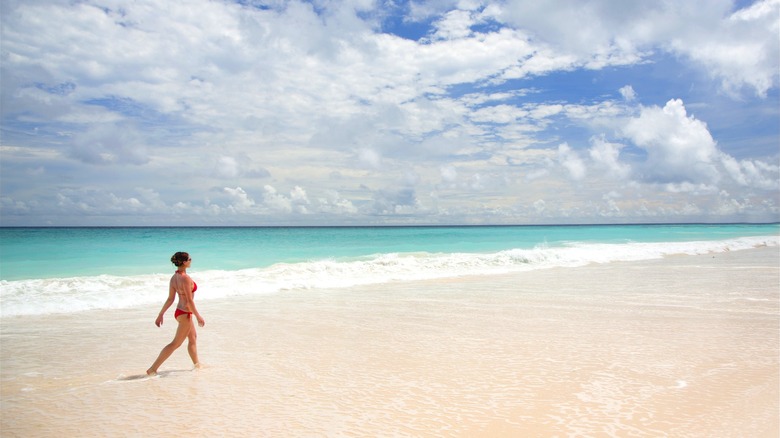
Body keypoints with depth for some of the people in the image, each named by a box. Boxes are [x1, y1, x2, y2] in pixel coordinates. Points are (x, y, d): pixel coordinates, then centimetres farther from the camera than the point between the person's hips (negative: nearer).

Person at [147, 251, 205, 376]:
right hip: (185, 314, -9)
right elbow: (189, 301, -22)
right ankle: (153, 369, 2)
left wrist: (160, 314, 12)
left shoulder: (174, 277, 2)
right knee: (176, 343, 0)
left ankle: (197, 364, 35)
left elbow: (170, 299, 5)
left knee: (193, 338, 22)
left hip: (180, 311, 9)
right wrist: (198, 317, -15)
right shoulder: (185, 278, -23)